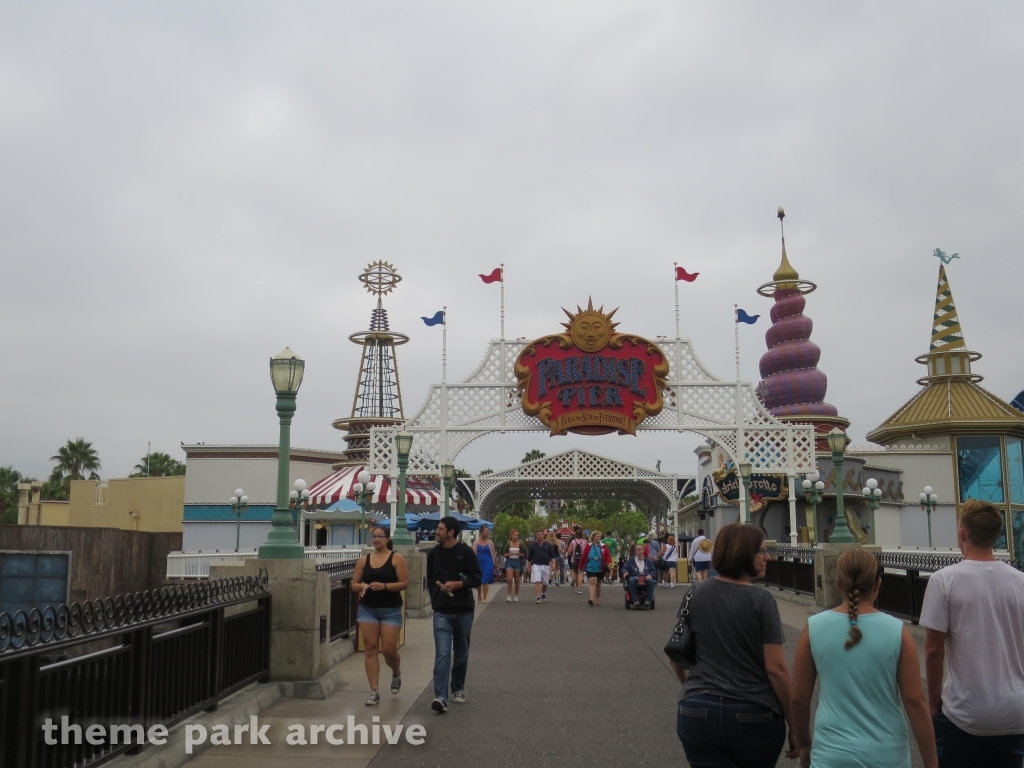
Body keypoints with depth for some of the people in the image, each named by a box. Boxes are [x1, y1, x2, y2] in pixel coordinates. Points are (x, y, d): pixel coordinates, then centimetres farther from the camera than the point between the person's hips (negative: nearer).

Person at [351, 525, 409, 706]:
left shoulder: (396, 558, -4)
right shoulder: (363, 560, 5)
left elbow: (404, 583, -8)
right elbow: (354, 585, 9)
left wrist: (384, 586, -20)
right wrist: (363, 586, -14)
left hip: (391, 610, -3)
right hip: (367, 609, 3)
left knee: (389, 650, -3)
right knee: (370, 648, -1)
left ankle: (396, 673, 32)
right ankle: (374, 691, 5)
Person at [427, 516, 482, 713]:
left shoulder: (466, 552, -6)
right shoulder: (433, 554, 4)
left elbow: (476, 579, -9)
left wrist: (456, 584, -22)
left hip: (464, 610, -1)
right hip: (442, 612, 1)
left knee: (461, 653, 14)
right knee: (442, 654, -11)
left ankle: (458, 689, 32)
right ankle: (441, 697, -17)